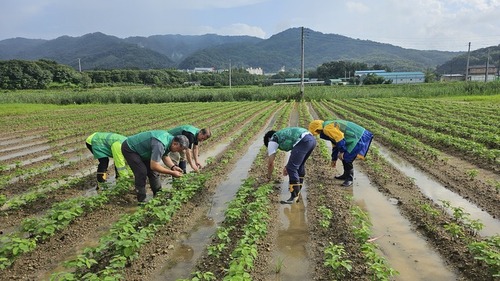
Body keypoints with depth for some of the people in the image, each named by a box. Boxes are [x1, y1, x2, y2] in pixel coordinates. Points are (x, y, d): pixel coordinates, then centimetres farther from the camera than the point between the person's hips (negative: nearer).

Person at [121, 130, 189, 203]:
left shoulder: (169, 138, -9)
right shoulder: (159, 145, -37)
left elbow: (165, 156, 5)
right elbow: (154, 166, -35)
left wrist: (173, 166, -12)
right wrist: (171, 173, -29)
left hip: (139, 149, 9)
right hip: (129, 148, -9)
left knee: (153, 171, 7)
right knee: (142, 172, -16)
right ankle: (141, 200, -4)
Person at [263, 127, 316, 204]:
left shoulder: (272, 140, 15)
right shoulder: (283, 134, 37)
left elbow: (270, 163, 18)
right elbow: (296, 155, 41)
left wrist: (269, 177, 32)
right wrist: (287, 166, 43)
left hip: (303, 141, -9)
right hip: (312, 139, 9)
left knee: (292, 169, -4)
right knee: (300, 164, 26)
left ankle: (295, 196, -4)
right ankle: (297, 189, 39)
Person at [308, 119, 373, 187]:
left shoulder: (327, 128, -14)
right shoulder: (330, 126, 20)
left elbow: (340, 138, -22)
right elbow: (335, 145, 28)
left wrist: (341, 152, -13)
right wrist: (334, 159, 33)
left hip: (357, 138, -11)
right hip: (357, 136, 11)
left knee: (347, 159, -9)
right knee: (344, 157, 18)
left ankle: (349, 179, 4)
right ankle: (346, 175, 32)